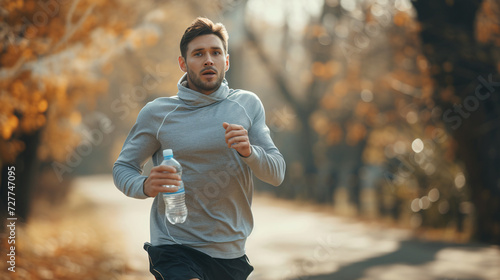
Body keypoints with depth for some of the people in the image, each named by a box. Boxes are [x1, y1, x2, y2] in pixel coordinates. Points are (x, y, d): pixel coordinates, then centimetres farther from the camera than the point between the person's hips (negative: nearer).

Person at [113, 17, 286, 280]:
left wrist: (248, 151, -20)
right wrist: (145, 186, -18)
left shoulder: (248, 104, 5)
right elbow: (122, 168, 4)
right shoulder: (157, 113, -2)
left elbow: (277, 173, 2)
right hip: (175, 248, -4)